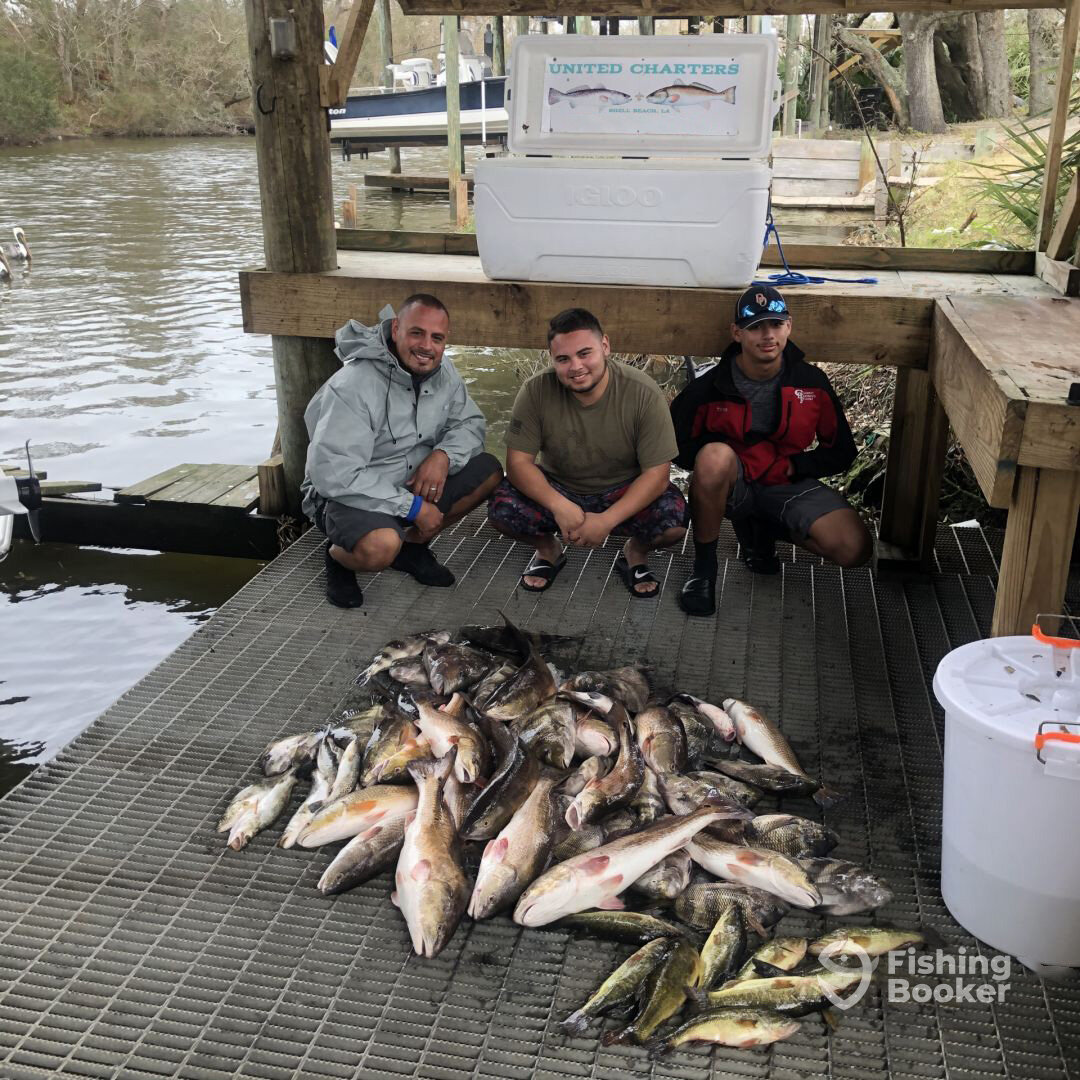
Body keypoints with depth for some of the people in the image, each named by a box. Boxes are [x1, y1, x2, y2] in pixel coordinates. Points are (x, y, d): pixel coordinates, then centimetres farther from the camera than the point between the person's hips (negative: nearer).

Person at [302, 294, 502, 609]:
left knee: (488, 471, -5)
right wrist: (412, 507, -27)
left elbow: (470, 423, 5)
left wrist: (444, 455, -20)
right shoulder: (352, 386, -27)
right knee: (380, 546, -38)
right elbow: (332, 474, -31)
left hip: (414, 484, 8)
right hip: (348, 495, -8)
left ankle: (412, 546, 8)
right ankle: (338, 556, 1)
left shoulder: (442, 371, -3)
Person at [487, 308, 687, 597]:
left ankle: (636, 553, 7)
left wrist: (607, 521, -30)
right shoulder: (536, 391, -17)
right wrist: (559, 506, -33)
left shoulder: (643, 394, -20)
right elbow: (518, 461, -16)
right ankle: (548, 550, 8)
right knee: (502, 509, -27)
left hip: (624, 492, -1)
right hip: (557, 489, 1)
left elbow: (656, 473, -19)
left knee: (674, 519, -31)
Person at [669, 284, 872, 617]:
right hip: (732, 486, -2)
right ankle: (704, 567, -18)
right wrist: (720, 463, -15)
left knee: (854, 549, -22)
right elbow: (676, 444, -4)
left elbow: (842, 451, 4)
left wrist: (795, 466, -10)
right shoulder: (710, 387, -12)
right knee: (714, 455, -40)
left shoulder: (812, 383, -5)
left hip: (788, 486, 2)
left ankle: (762, 528, 7)